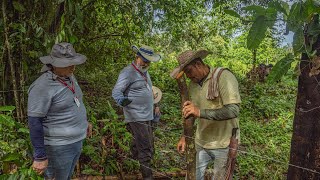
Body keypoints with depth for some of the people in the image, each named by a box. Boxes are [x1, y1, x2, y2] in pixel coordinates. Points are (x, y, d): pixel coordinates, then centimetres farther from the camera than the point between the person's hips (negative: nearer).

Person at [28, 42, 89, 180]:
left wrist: (83, 122, 24)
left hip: (75, 140, 8)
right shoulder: (42, 87, -24)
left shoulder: (68, 77, 2)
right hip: (58, 146, -8)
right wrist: (40, 157, -20)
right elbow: (34, 122, -22)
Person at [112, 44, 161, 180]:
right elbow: (116, 92, -20)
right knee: (145, 148, -8)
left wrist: (154, 110, 26)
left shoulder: (145, 72, 15)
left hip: (147, 116, 9)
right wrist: (122, 100, -41)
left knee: (143, 141, 19)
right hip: (136, 117, -9)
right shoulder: (128, 72, -13)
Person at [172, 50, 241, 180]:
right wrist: (184, 137, 9)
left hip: (223, 144, -6)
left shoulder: (223, 76, -18)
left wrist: (201, 112, -34)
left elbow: (233, 110, -28)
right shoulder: (193, 83, 2)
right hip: (201, 142, 6)